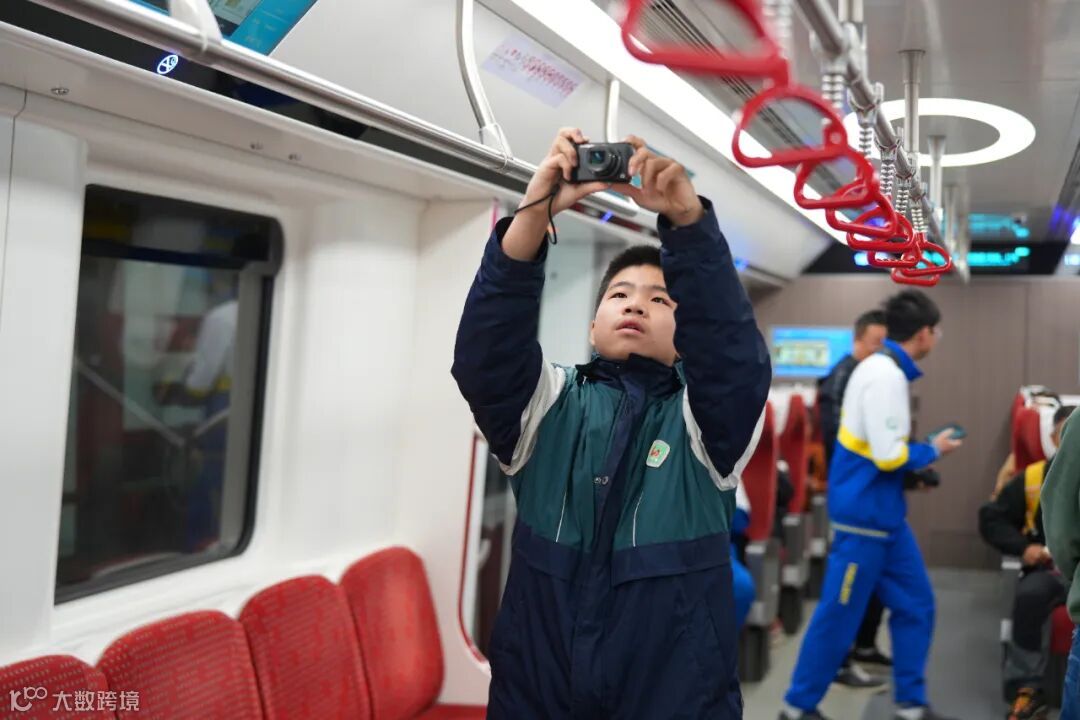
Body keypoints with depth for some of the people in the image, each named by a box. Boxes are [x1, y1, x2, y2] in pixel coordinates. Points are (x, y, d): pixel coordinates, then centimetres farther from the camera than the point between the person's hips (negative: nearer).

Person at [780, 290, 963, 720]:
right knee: (839, 615, 2)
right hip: (864, 514, -10)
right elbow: (888, 456, -24)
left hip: (883, 512, 10)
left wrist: (918, 463, 10)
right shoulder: (885, 376, -21)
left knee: (915, 605, 14)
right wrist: (933, 450, -8)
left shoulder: (881, 368, 9)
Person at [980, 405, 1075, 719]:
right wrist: (1023, 547, -6)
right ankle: (1026, 690, -16)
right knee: (1029, 596, -30)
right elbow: (991, 518, 11)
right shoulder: (1032, 478, 5)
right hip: (1050, 569, 1)